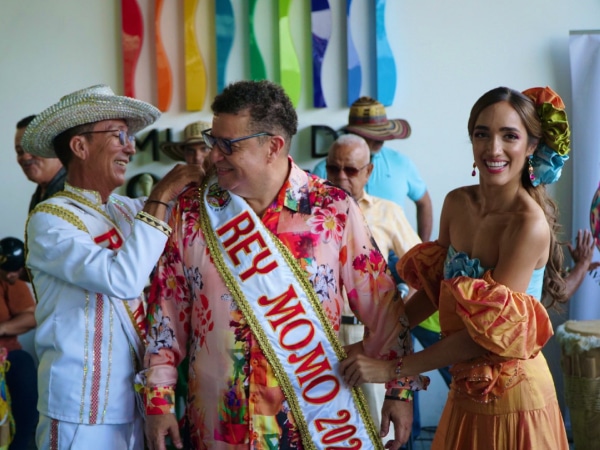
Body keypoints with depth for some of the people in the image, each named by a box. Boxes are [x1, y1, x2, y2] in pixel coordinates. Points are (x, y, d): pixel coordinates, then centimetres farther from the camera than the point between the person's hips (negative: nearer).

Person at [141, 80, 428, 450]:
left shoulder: (333, 208, -6)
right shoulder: (191, 211, -1)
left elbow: (380, 303, -3)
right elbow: (167, 308, 2)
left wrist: (401, 388, -3)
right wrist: (159, 399, -1)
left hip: (320, 418, -1)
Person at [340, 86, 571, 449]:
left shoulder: (529, 225, -23)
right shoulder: (457, 203, -2)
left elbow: (488, 333, -24)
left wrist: (392, 369, -21)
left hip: (513, 395, -6)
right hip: (466, 391, 6)